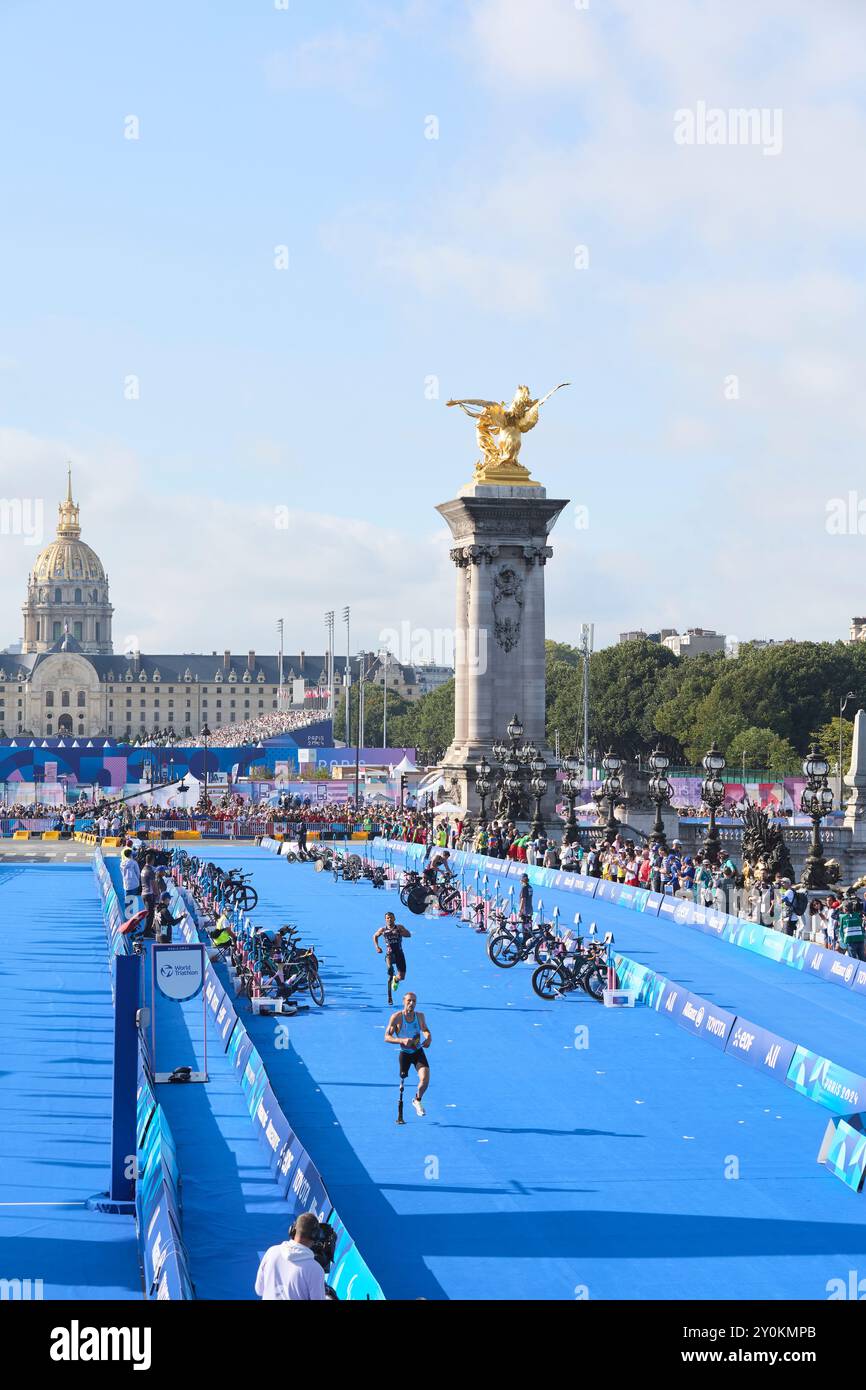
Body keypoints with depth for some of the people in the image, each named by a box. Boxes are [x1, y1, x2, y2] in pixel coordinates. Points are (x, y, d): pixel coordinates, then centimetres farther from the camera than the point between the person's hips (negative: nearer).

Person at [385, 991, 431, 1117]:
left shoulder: (420, 1016, -6)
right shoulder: (396, 1017, -17)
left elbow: (425, 1030, 10)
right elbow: (387, 1037, -18)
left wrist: (428, 1037, -13)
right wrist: (402, 1040, -33)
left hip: (418, 1051, 2)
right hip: (404, 1053, -2)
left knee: (425, 1079, -13)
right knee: (403, 1078, 3)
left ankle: (417, 1100, 15)